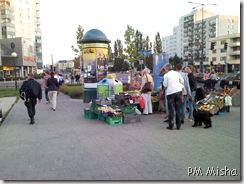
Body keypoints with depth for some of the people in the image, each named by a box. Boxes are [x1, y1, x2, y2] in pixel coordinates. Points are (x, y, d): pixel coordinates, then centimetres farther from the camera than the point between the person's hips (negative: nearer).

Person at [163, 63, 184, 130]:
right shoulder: (177, 73, 11)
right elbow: (182, 81, 14)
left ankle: (171, 125, 2)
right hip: (178, 91, 4)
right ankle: (178, 125, 12)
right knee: (178, 109, 9)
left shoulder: (166, 75, -1)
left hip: (170, 92, -4)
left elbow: (165, 85, 0)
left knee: (171, 109, 2)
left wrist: (163, 82, 19)